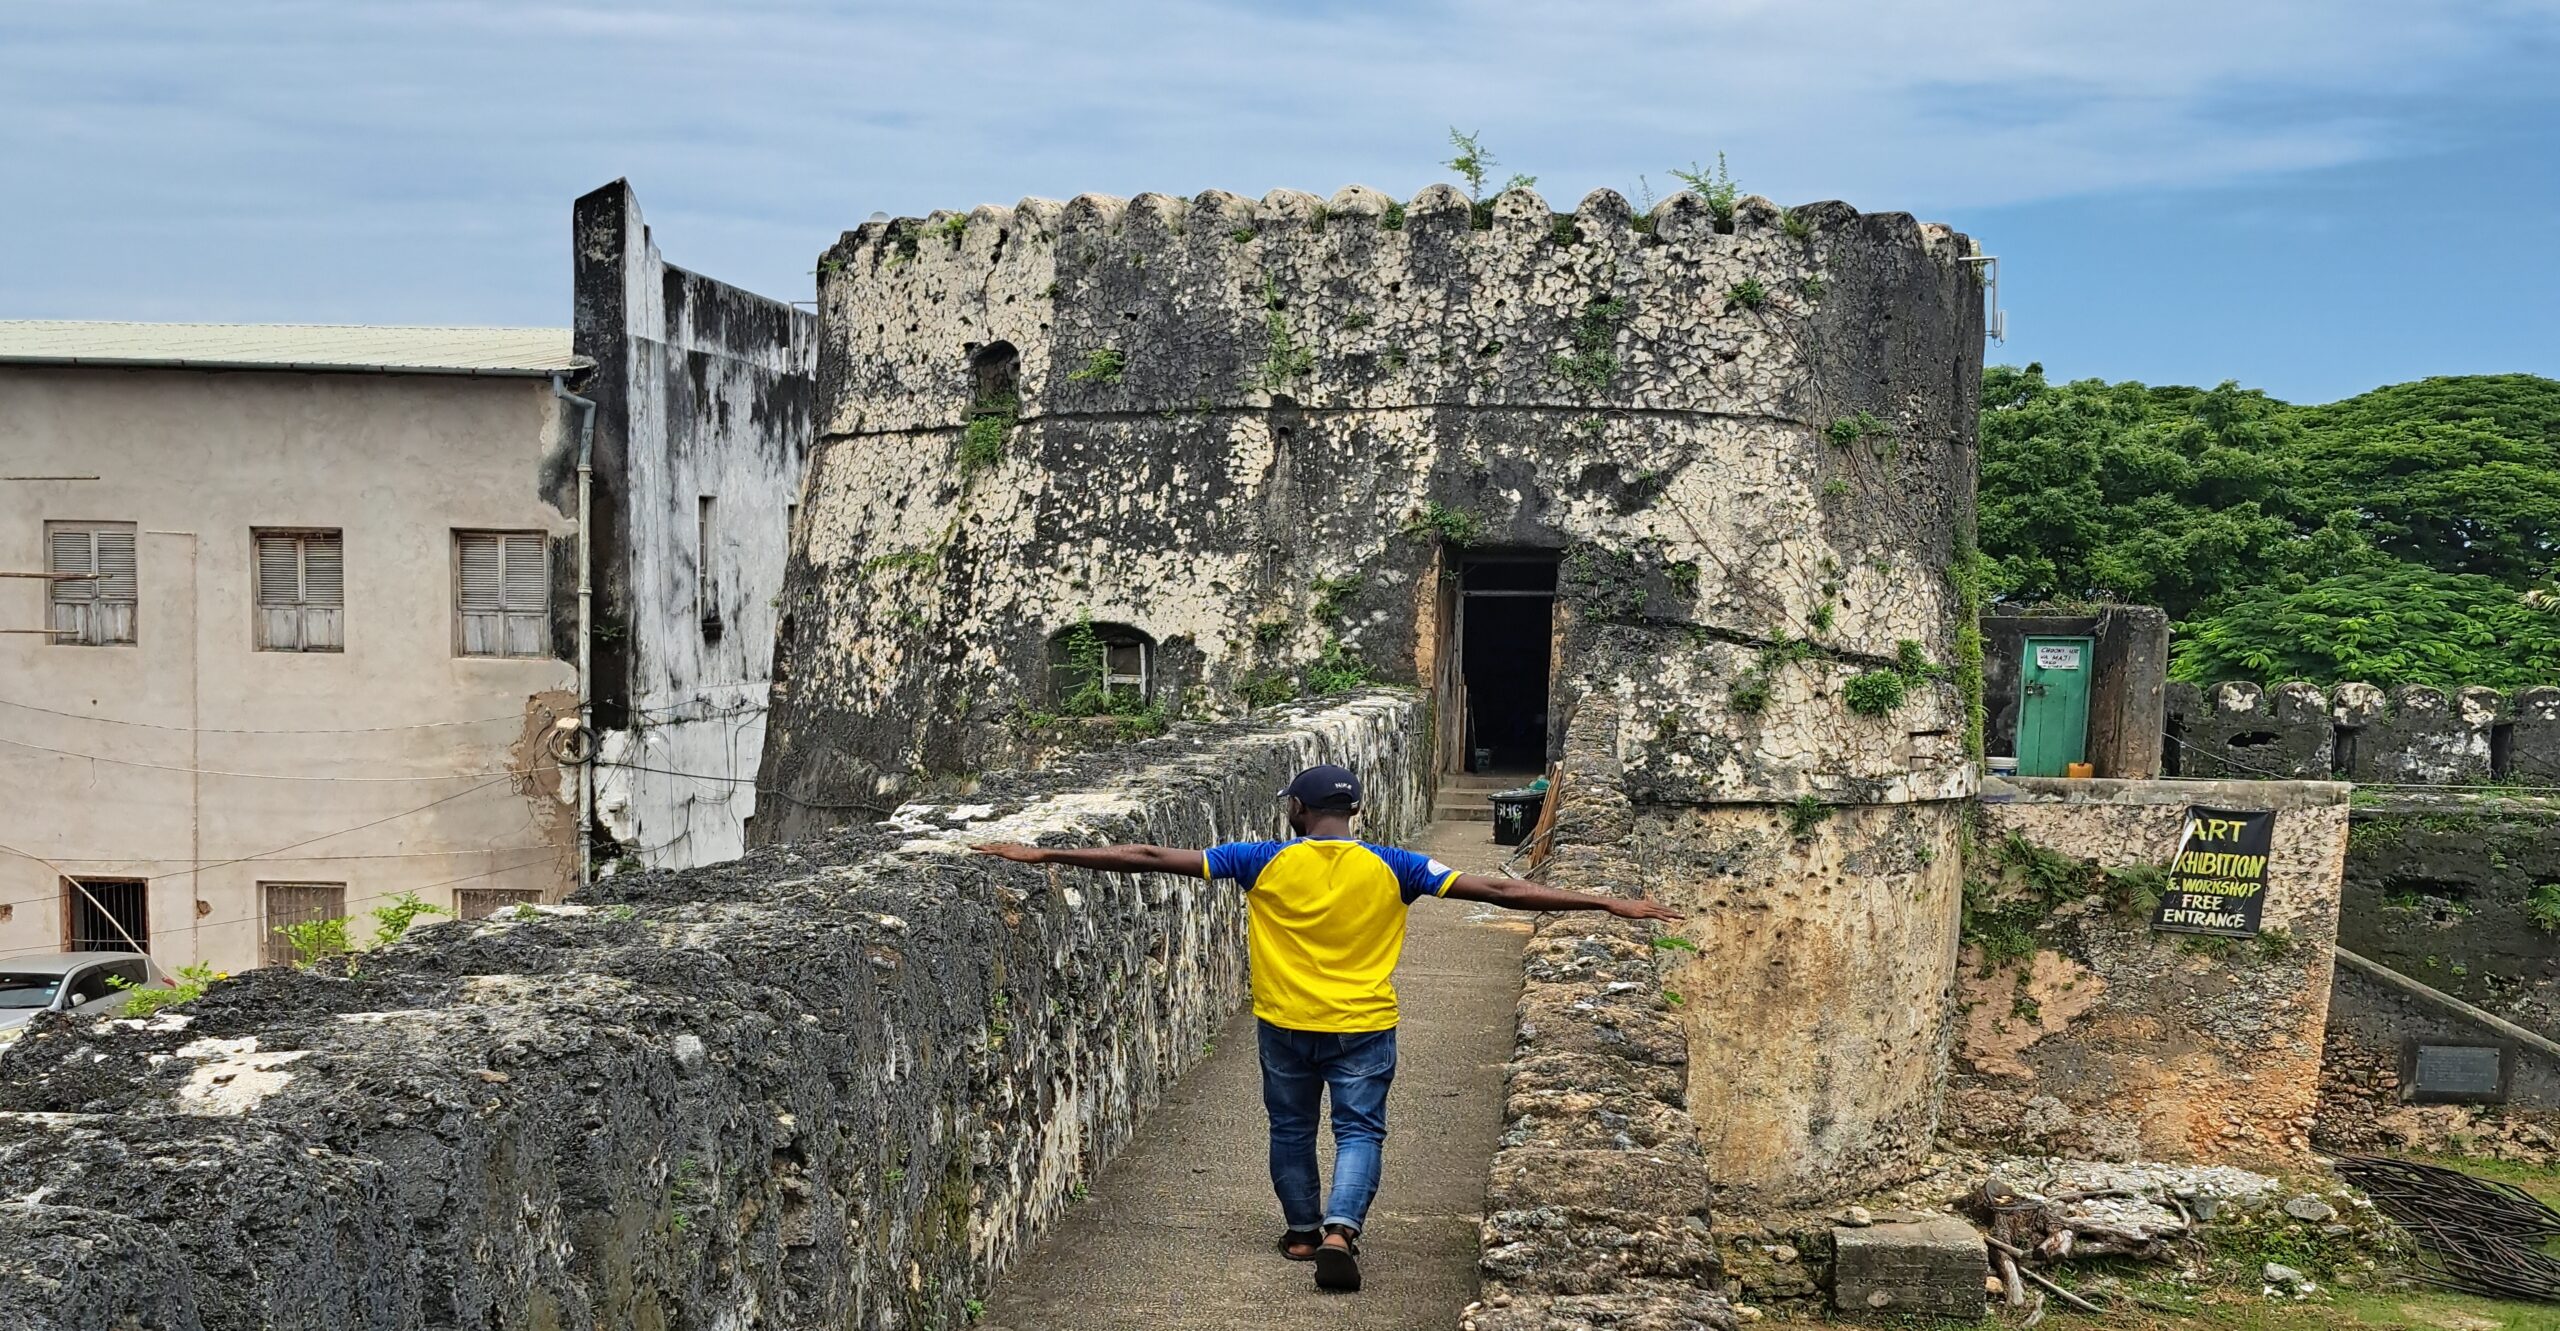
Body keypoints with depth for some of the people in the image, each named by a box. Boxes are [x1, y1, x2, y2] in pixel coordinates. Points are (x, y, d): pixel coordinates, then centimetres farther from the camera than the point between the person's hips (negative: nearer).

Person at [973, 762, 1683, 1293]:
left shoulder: (1265, 862, -9)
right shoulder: (1390, 869, -8)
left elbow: (1151, 858, -8)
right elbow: (1498, 889, -10)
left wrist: (1043, 854, -4)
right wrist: (1608, 904, -8)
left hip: (1285, 1028, 1)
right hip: (1363, 1029, -1)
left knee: (1291, 1130, 19)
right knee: (1359, 1131, 7)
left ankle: (1302, 1232, 31)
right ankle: (1340, 1229, -13)